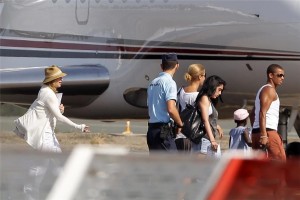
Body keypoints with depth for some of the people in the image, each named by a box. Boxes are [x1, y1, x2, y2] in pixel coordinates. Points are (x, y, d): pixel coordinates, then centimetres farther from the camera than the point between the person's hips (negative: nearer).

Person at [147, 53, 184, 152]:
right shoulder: (169, 82, -11)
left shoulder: (153, 83, 15)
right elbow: (171, 109, -22)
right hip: (163, 131, -9)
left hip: (151, 129, 9)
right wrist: (180, 124, -6)